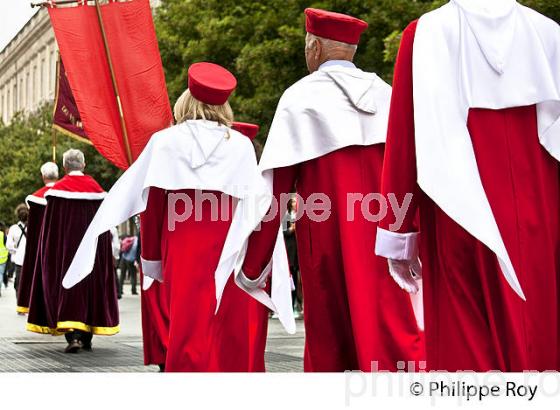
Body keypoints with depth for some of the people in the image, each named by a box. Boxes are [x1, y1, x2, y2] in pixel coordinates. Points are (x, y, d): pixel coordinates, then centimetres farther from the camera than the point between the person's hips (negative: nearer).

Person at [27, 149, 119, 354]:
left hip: (65, 247, -2)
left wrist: (51, 253, 5)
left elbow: (50, 226, -4)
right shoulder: (96, 188, 2)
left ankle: (73, 335, -18)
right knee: (91, 286, 11)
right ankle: (86, 337, 15)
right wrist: (101, 251, 11)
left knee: (67, 284, -2)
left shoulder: (57, 189, -4)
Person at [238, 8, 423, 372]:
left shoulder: (300, 96, -1)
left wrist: (252, 264, -2)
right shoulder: (384, 93, 10)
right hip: (384, 230, 3)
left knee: (327, 338, 9)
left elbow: (274, 186, -5)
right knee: (391, 322, 2)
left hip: (328, 235, -3)